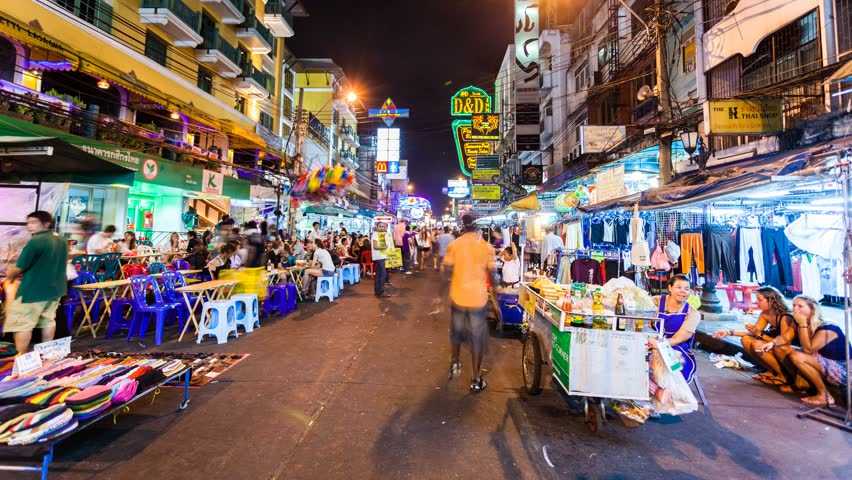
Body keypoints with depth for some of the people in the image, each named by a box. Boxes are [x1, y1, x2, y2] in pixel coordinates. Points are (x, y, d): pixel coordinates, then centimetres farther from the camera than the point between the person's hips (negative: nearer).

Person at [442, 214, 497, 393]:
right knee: (477, 338, 9)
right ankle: (476, 380, 17)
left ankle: (455, 364, 41)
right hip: (478, 298, -1)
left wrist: (446, 288, 13)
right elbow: (492, 274, -4)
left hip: (458, 296, 2)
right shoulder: (487, 247, -9)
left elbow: (447, 272, -5)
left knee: (456, 331, 24)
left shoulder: (453, 245, -7)